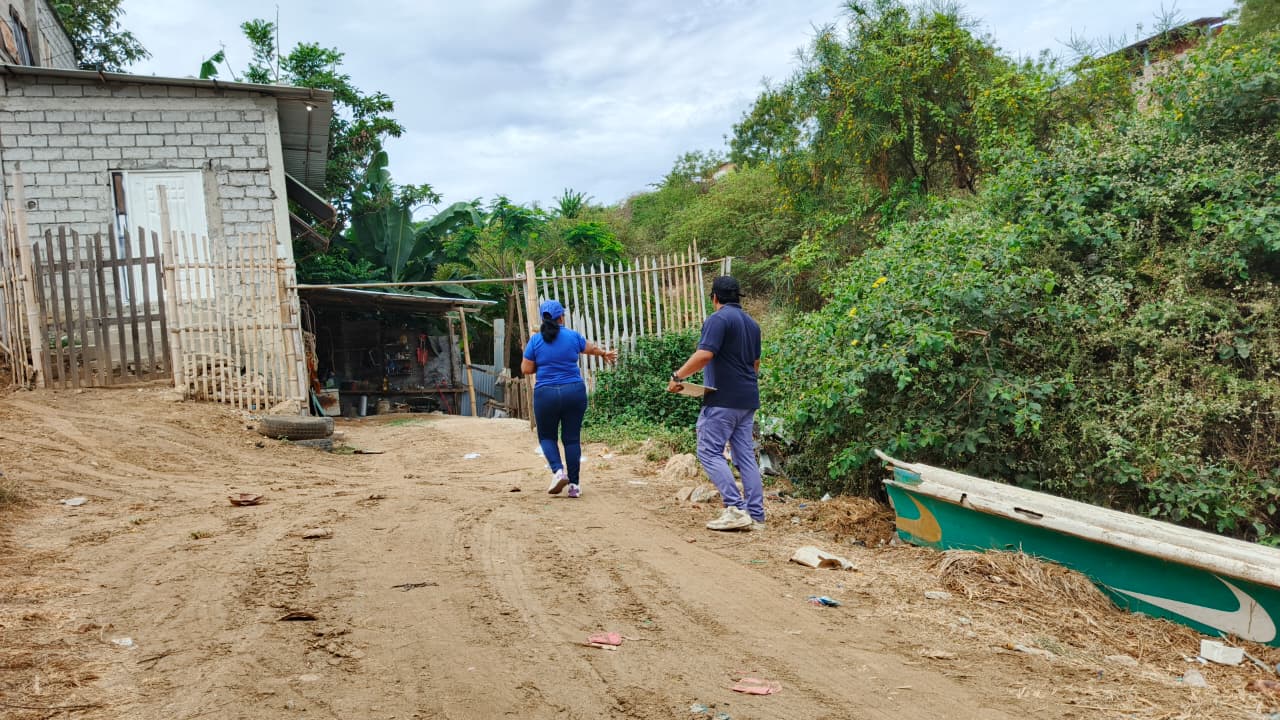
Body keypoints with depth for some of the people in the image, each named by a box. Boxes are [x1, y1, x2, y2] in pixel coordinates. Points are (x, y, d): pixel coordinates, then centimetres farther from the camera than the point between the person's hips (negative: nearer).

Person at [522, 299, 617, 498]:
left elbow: (526, 369, 1)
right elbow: (591, 348, 22)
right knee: (572, 438, 8)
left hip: (546, 394, -1)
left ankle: (558, 470, -8)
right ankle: (574, 484, 9)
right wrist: (605, 353, 43)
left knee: (546, 436, 15)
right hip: (574, 392, 1)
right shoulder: (573, 336, 2)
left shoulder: (535, 340, -2)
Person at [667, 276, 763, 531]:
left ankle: (736, 509, -11)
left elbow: (704, 355, -22)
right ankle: (755, 515, 8)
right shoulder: (752, 323, 16)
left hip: (723, 400, -8)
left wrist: (678, 376, -12)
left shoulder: (718, 319, -11)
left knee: (710, 452, -3)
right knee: (745, 455, 9)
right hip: (748, 400, 8)